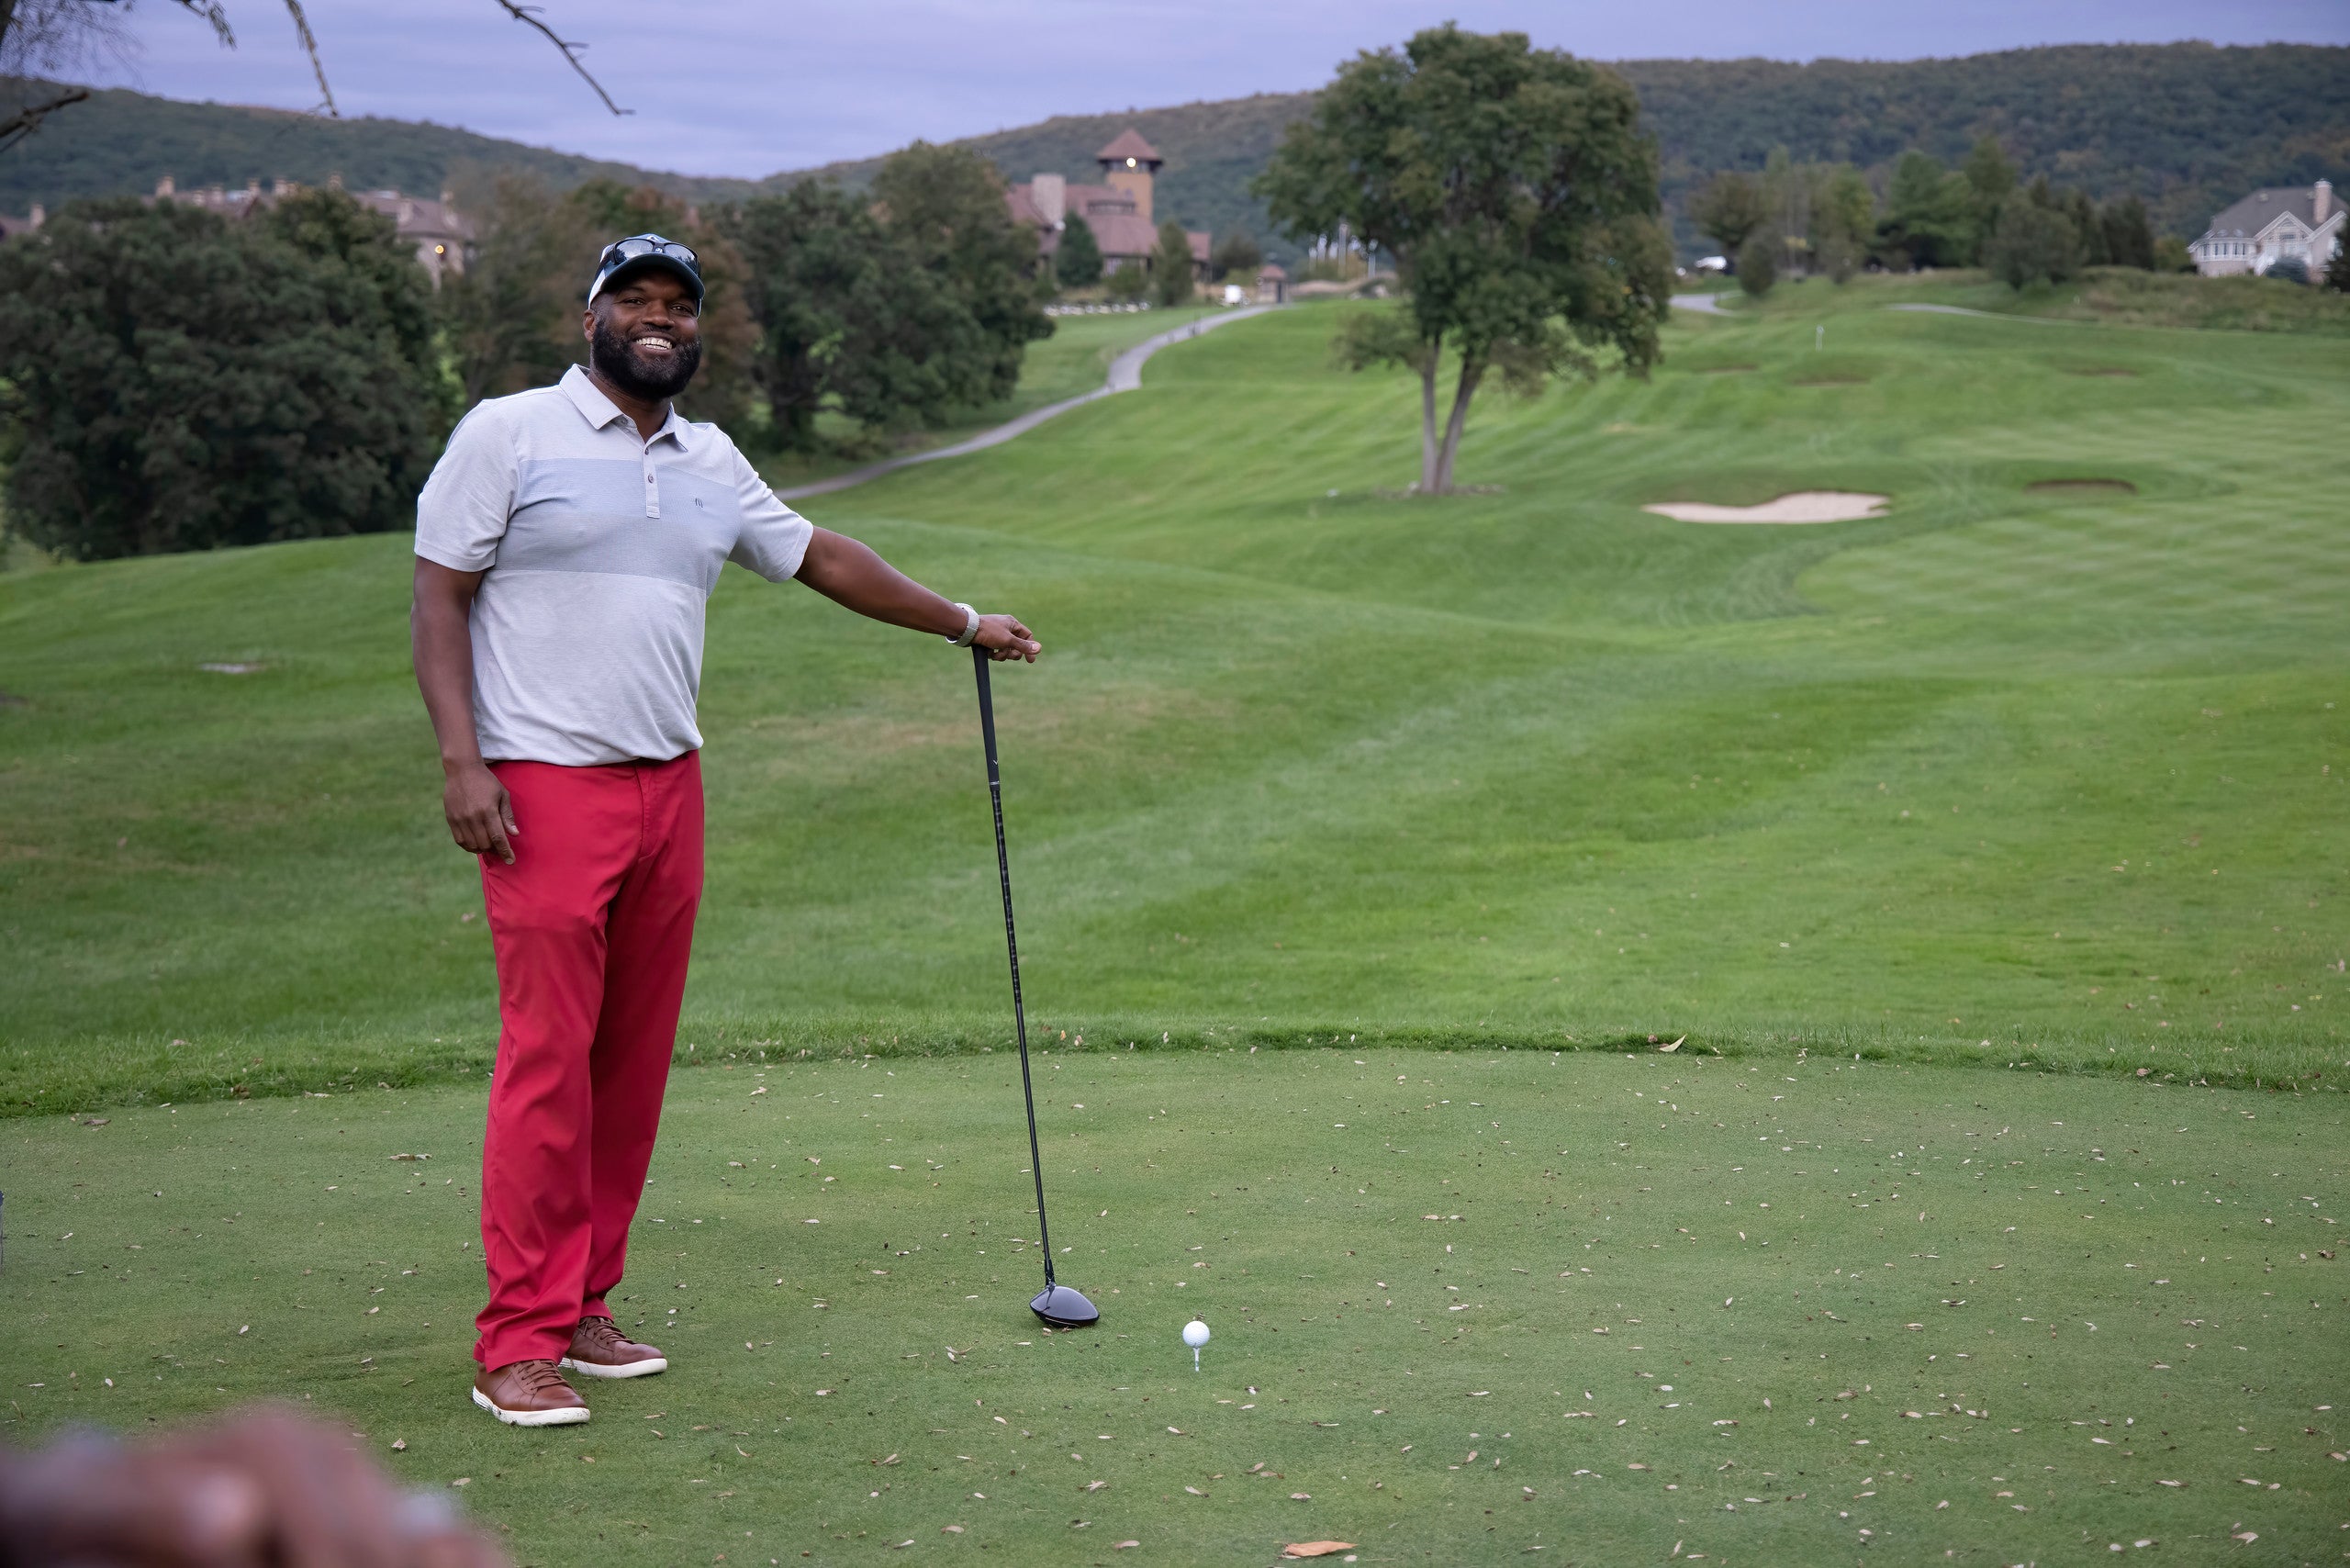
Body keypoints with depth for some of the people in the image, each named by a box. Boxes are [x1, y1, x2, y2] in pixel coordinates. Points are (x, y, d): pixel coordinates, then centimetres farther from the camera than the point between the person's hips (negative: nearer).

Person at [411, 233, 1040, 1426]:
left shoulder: (711, 463, 16)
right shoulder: (508, 434, -1)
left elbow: (821, 557, 28)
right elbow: (438, 596, -4)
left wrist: (964, 623, 33)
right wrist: (460, 759, -14)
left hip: (671, 789, 6)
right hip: (545, 790, -6)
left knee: (635, 1062, 6)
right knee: (548, 1060, -9)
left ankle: (583, 1308, 15)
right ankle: (516, 1345, -3)